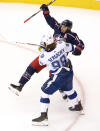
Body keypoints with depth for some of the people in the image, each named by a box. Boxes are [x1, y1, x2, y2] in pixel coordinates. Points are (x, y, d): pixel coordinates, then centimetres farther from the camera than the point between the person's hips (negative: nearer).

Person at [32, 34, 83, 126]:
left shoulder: (44, 56, -27)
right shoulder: (61, 45, -16)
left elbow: (41, 62, -2)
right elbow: (71, 48, 5)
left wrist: (44, 51, 8)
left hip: (59, 77, -6)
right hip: (69, 72, 7)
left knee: (44, 92, 4)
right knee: (69, 89, 32)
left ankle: (44, 116, 2)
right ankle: (78, 106, 54)